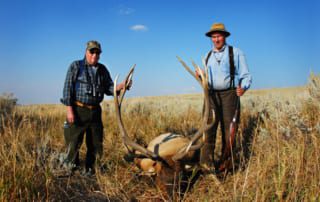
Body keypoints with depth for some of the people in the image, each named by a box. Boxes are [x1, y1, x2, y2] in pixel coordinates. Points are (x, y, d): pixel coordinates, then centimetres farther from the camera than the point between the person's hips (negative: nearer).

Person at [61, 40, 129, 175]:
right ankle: (70, 166, 17)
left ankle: (89, 170, 26)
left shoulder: (102, 70, 11)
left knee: (95, 142, 10)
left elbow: (109, 88, 11)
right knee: (74, 141, -2)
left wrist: (120, 86, -11)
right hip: (78, 110, -4)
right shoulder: (76, 66, -2)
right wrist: (69, 110, -14)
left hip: (95, 111, 5)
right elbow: (68, 88, -7)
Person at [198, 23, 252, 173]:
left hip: (229, 95, -3)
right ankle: (206, 161, -10)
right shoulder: (208, 56, 18)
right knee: (209, 126, -11)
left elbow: (246, 76, 1)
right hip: (211, 95, 3)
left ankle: (225, 163, 12)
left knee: (228, 129, 0)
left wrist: (243, 88, -20)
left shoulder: (236, 53, 4)